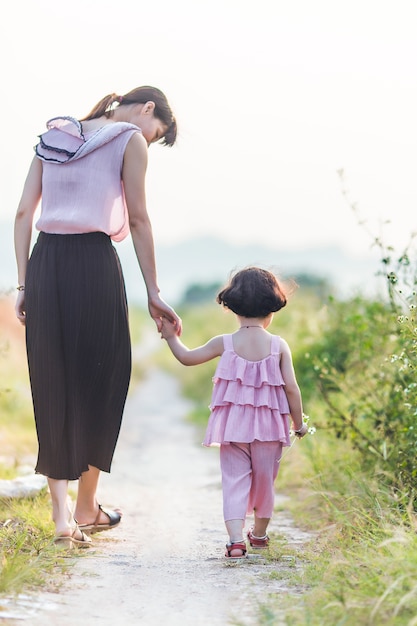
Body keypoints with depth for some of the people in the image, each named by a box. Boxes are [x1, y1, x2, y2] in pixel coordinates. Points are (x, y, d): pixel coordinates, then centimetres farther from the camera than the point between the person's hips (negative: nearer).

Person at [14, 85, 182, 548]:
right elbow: (138, 220, -1)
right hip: (95, 262, -5)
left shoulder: (53, 136, 19)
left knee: (51, 386, 8)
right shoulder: (130, 141, 3)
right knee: (100, 380, 10)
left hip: (44, 262, 5)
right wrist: (152, 293, 3)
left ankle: (61, 514, 2)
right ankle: (87, 508, 19)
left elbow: (23, 213, 12)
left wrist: (23, 285, 12)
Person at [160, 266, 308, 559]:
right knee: (264, 481, 17)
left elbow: (187, 357, 8)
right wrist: (299, 423, 7)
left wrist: (171, 337, 26)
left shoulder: (225, 343, -4)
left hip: (233, 426, 0)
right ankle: (259, 533, 34)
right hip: (269, 426, 0)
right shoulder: (279, 345, -6)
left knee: (235, 480, 2)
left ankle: (236, 538, -14)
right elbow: (291, 388, -5)